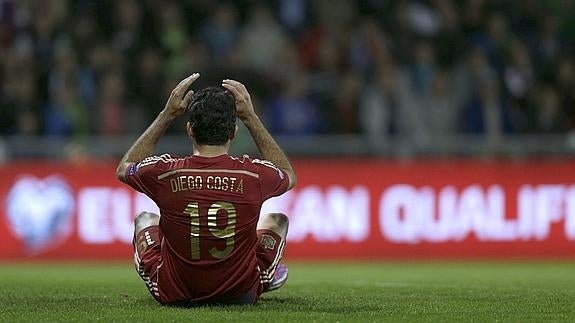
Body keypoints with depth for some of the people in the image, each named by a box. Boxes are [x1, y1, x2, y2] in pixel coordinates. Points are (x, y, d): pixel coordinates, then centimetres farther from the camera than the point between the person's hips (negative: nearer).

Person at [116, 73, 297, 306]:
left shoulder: (164, 173, -18)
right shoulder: (254, 175, -18)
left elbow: (124, 168, 9)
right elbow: (289, 175, 10)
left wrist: (167, 115, 7)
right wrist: (251, 118, 8)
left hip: (172, 294, 0)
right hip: (240, 294, 0)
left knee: (144, 220, 30)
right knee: (277, 221, 28)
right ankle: (267, 277, 59)